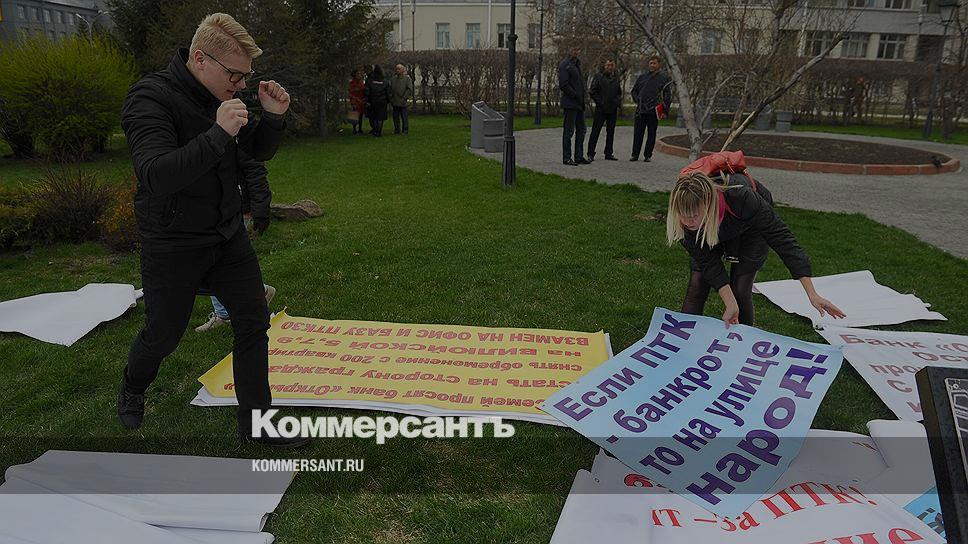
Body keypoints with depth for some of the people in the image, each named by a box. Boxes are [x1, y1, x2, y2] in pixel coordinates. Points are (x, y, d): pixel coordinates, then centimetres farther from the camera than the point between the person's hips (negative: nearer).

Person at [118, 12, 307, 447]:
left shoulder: (222, 96, 2)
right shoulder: (150, 98, -21)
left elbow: (259, 151, 10)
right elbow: (155, 176, -33)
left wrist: (273, 117, -10)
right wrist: (219, 134, -40)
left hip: (228, 235, 6)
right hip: (173, 245, -6)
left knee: (253, 321, 3)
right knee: (163, 334, 11)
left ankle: (255, 421, 16)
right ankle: (131, 392, 45)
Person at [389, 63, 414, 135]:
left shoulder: (407, 78, -2)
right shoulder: (393, 78, 13)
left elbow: (410, 89, -8)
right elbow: (390, 88, 18)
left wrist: (404, 97, -13)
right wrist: (391, 97, 6)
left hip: (403, 102, -5)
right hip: (395, 102, 5)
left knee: (405, 117, -2)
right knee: (396, 117, 9)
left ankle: (405, 130, 5)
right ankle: (396, 130, 18)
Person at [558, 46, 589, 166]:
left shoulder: (577, 64, 19)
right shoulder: (564, 65, -10)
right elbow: (563, 84, -17)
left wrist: (582, 98, 12)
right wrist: (576, 95, -17)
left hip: (579, 103, 9)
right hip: (570, 103, -9)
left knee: (581, 130, 10)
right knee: (569, 131, -5)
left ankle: (579, 157, 16)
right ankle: (566, 158, 1)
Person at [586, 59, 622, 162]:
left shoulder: (616, 78, 14)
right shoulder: (598, 76, 0)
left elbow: (619, 93, 23)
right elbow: (592, 92, -4)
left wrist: (618, 102, 6)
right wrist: (600, 102, -11)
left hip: (613, 110, 5)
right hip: (601, 109, -5)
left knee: (610, 132, 9)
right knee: (595, 131, -5)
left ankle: (609, 153, 16)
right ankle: (590, 153, -3)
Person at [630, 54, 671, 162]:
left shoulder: (664, 78, 5)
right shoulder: (642, 77, 13)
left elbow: (668, 95, 4)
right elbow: (634, 90, 23)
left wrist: (664, 109, -5)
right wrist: (637, 100, 5)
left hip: (654, 110, -2)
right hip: (640, 109, 2)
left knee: (651, 134, 4)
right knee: (637, 133, 0)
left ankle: (648, 155, 10)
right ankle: (635, 154, 5)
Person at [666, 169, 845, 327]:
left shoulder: (740, 198, -45)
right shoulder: (682, 220, -36)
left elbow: (781, 238, -38)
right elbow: (708, 262, -27)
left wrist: (812, 294, -39)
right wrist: (730, 304, -34)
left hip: (749, 227, -2)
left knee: (740, 291, -10)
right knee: (697, 284, -10)